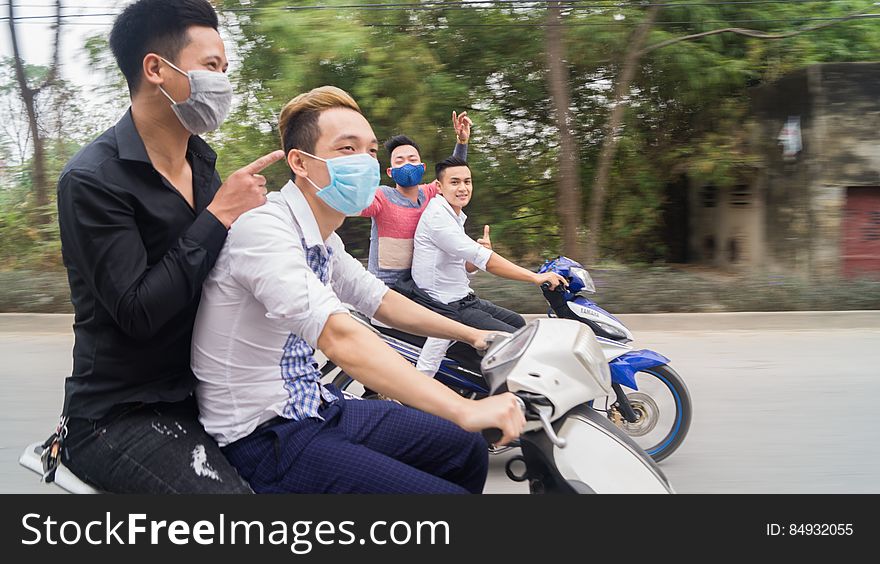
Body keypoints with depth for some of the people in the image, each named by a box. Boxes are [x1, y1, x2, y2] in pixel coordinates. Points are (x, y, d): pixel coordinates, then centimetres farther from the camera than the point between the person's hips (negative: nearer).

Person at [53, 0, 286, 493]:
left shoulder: (202, 164, 9)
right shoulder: (93, 180, -15)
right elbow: (137, 312, -23)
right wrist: (219, 216, -20)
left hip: (192, 394, 7)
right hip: (117, 417, -7)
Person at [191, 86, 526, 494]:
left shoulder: (325, 241, 5)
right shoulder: (264, 230, -23)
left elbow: (380, 301, 20)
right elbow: (340, 338, -36)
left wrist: (471, 334, 17)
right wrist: (464, 410, -39)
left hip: (314, 408, 9)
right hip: (264, 439, -9)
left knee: (468, 452, 11)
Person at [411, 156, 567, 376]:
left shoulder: (456, 216, 14)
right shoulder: (437, 214, -18)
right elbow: (483, 259, -26)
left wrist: (484, 251, -8)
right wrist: (536, 277, -26)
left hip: (464, 298, 10)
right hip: (448, 308, -10)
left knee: (517, 323, 19)